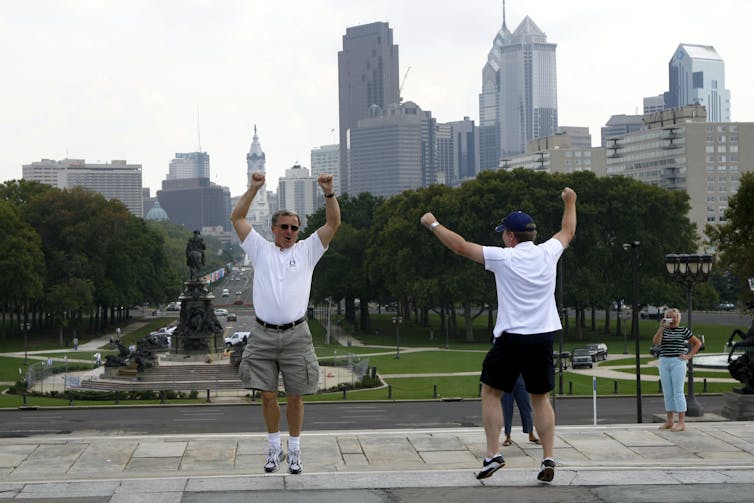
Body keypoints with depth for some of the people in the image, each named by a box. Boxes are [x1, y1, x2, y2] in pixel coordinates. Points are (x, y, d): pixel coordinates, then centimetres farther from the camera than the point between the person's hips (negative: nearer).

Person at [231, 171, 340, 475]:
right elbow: (237, 218, 7)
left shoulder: (307, 250, 11)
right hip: (263, 334, 0)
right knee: (267, 396, 3)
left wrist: (329, 192, -9)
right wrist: (254, 188, -2)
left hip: (296, 335, 0)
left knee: (295, 397, 4)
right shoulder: (261, 250, 12)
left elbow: (333, 223, 3)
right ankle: (275, 449, 18)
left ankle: (295, 451, 17)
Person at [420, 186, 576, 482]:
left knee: (490, 393, 9)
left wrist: (433, 224, 8)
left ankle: (493, 454, 1)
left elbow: (461, 246, -4)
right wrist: (570, 203, 41)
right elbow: (568, 232, 25)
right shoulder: (548, 253, 4)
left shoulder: (503, 258, -9)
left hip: (511, 338, -4)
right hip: (544, 336, 4)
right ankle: (548, 458, 4)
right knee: (541, 399, 12)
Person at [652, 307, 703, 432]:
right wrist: (662, 328, -14)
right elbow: (656, 342, -9)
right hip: (664, 362, 4)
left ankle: (681, 422, -10)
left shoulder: (683, 330, 3)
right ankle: (669, 421, 13)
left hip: (678, 362, -4)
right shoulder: (663, 330, 10)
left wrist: (689, 356, -1)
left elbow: (698, 343, 8)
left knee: (678, 392, -9)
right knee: (667, 393, 7)